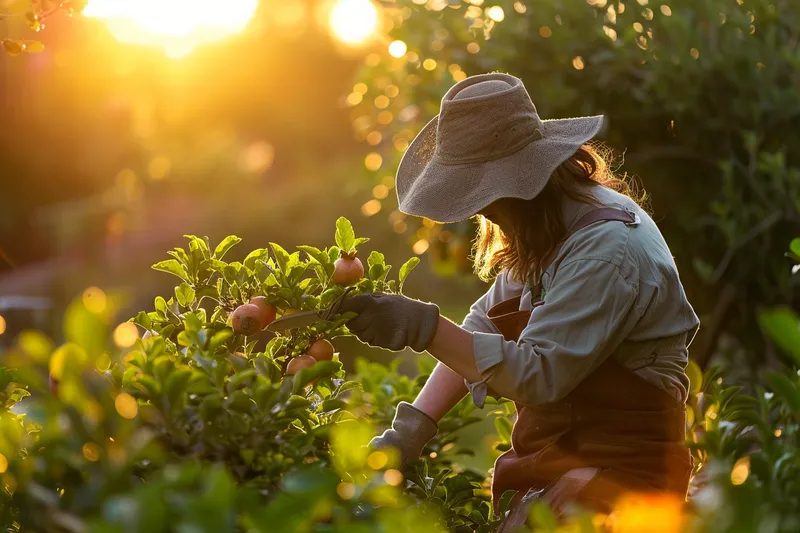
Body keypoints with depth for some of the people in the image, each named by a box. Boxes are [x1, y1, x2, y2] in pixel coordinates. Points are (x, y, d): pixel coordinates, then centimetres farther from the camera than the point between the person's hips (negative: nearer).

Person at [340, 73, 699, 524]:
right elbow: (484, 325, 9)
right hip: (555, 457, 8)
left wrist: (424, 328, -26)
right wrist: (411, 428, 0)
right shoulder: (550, 230, 10)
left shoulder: (607, 250, -21)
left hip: (619, 469, -8)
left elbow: (538, 374, -23)